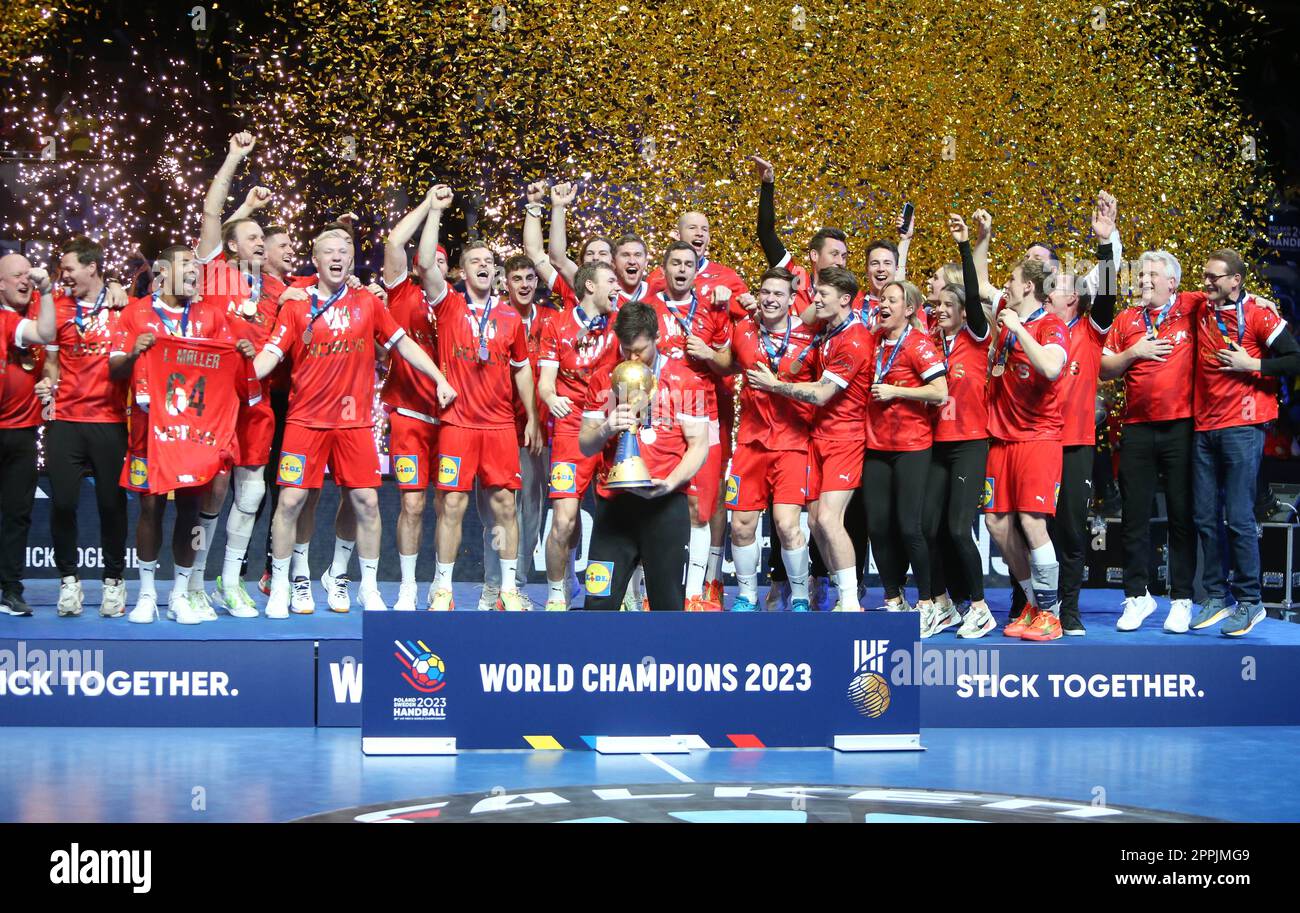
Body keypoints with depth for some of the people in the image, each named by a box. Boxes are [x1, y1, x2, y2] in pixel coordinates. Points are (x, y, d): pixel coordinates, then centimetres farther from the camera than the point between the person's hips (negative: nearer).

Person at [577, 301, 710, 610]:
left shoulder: (685, 379, 3)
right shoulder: (603, 378, 10)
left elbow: (699, 444, 1)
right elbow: (585, 446, 12)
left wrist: (670, 483, -16)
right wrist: (607, 429, -10)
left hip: (666, 503, -2)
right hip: (614, 503, 2)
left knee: (667, 601, 0)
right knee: (599, 601, -2)